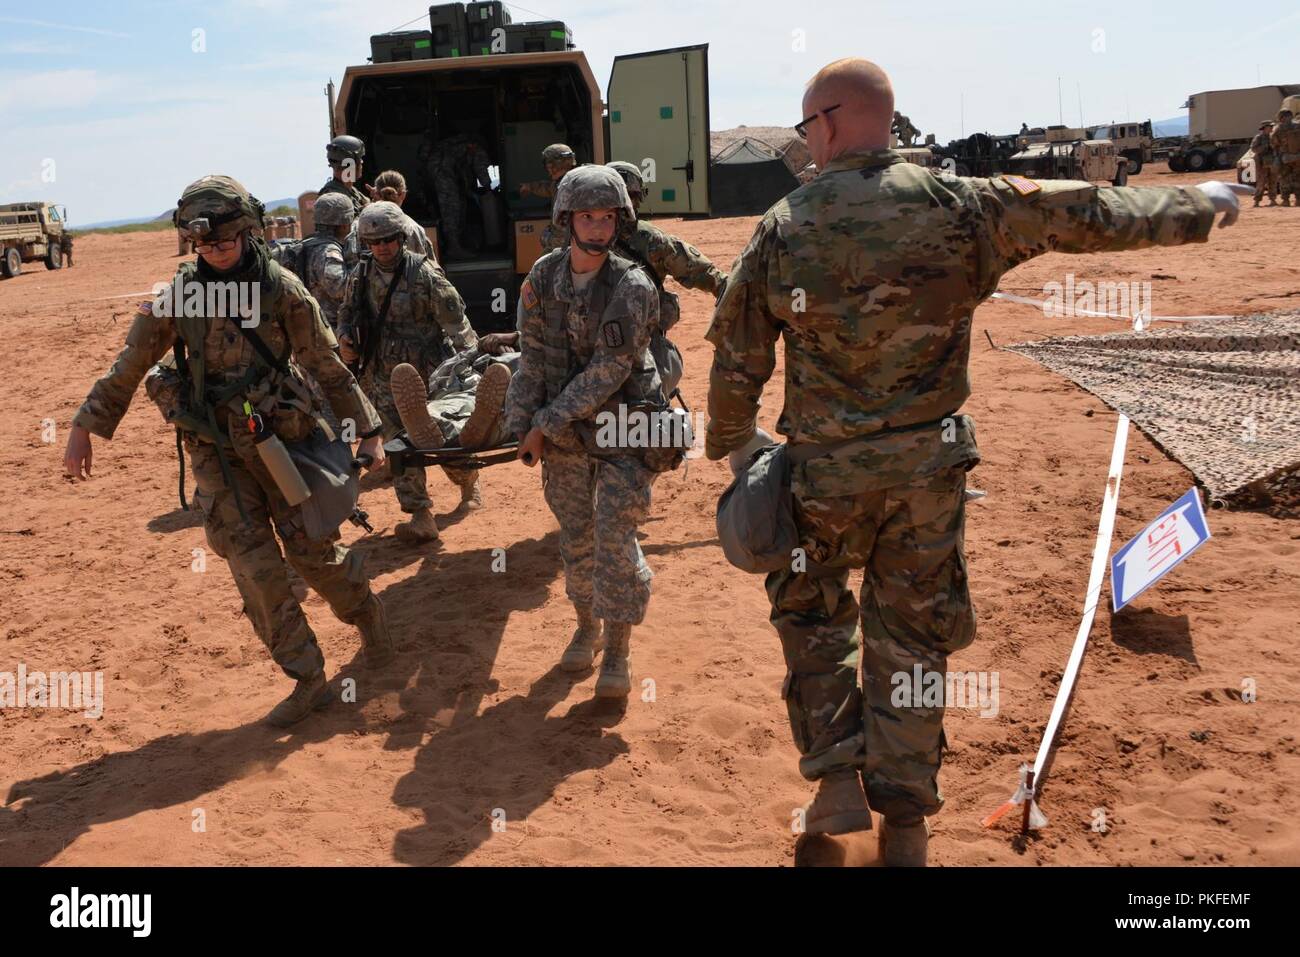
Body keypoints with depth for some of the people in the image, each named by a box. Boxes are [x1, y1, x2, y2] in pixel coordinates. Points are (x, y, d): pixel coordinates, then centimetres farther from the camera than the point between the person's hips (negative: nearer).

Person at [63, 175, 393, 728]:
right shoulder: (179, 294, -1)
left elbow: (329, 368, -2)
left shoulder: (281, 289, -7)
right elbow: (129, 365, 5)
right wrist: (85, 428, 5)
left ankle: (368, 619, 32)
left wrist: (367, 429, -1)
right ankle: (307, 679, 9)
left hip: (283, 437, -2)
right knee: (255, 567, -3)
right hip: (217, 450, 2)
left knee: (312, 549, 1)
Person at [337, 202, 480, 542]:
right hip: (385, 377, 3)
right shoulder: (360, 278, 5)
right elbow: (347, 316, 20)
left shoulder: (424, 272, -9)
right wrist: (344, 338, -3)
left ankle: (468, 480, 39)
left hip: (429, 373, -3)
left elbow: (455, 320, -10)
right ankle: (420, 515, -2)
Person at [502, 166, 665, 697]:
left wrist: (544, 424, -18)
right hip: (563, 432, 4)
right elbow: (532, 359, -1)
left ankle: (617, 651, 7)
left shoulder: (631, 288, -16)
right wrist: (522, 428, -8)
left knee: (615, 535, -6)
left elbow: (608, 370, -19)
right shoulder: (542, 278, -3)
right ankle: (586, 628, 34)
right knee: (576, 536, 13)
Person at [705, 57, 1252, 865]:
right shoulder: (957, 207, -7)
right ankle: (906, 819, 23)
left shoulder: (782, 228, -6)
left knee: (812, 612, 21)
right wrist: (1203, 206, 16)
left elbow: (738, 356, -1)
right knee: (909, 631, 14)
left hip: (824, 467, -1)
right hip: (929, 465, 1)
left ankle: (839, 780, 16)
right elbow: (1088, 215, 1)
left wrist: (732, 440, 16)